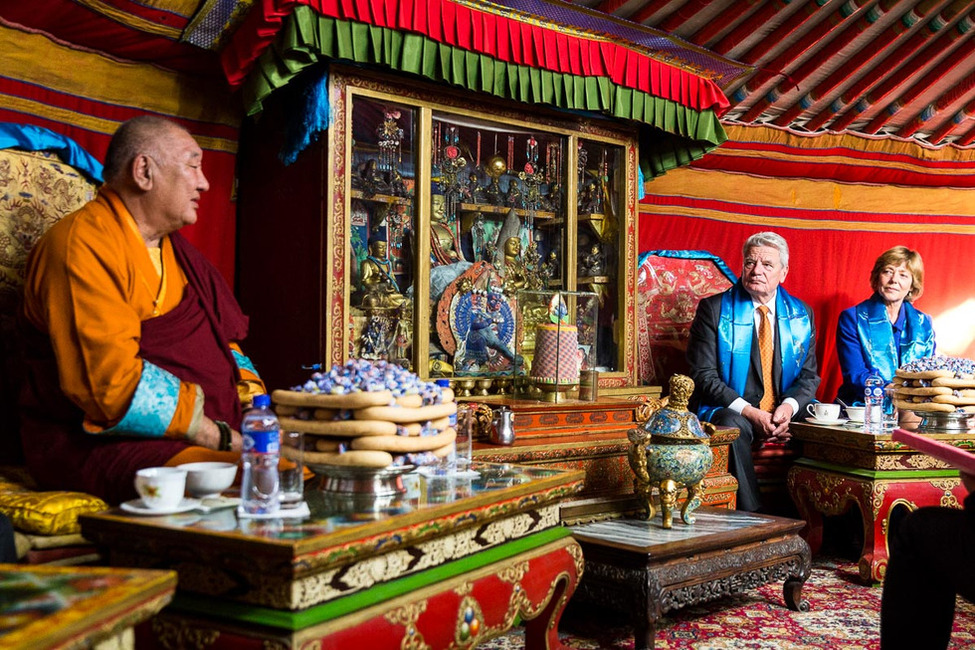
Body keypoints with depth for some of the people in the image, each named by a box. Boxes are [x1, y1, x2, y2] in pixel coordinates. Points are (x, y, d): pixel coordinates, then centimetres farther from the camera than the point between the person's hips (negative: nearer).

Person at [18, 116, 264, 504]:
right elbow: (112, 382, -20)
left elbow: (226, 340, 22)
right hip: (104, 444, -9)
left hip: (206, 433, 9)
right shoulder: (81, 243, -10)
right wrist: (225, 439, -17)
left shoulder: (177, 250, 21)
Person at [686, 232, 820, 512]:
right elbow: (703, 375, -7)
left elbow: (809, 376, 10)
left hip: (786, 415, 4)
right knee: (732, 425, -36)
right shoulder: (714, 309, 0)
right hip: (731, 413, -4)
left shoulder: (802, 314, 12)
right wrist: (750, 412, -18)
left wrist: (789, 406, -13)